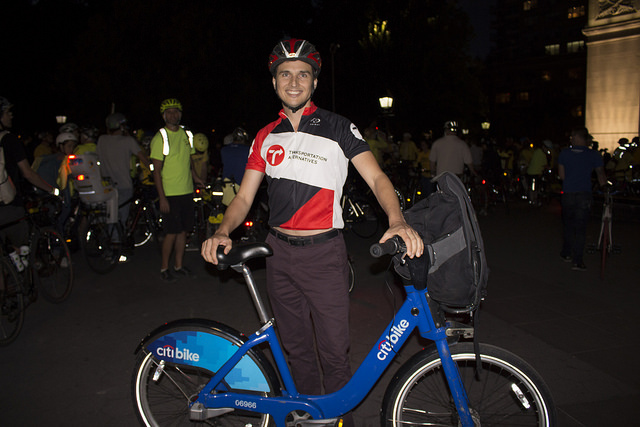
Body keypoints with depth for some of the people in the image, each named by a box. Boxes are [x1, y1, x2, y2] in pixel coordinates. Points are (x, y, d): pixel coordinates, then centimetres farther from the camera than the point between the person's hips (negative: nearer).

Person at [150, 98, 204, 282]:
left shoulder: (186, 134, 10)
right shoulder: (160, 138, -8)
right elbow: (157, 170, -10)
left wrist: (195, 176, 6)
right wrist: (162, 197, -15)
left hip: (187, 191, 6)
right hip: (170, 194, -6)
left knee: (183, 231, 9)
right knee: (172, 232, -3)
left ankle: (178, 266, 21)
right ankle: (164, 268, 12)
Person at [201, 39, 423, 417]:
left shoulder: (338, 128, -4)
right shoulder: (267, 137, 7)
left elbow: (376, 177, -13)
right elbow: (245, 197, 6)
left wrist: (397, 220, -32)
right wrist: (222, 233, -14)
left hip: (324, 254, -4)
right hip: (279, 251, 4)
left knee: (334, 351, 1)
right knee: (296, 346, 17)